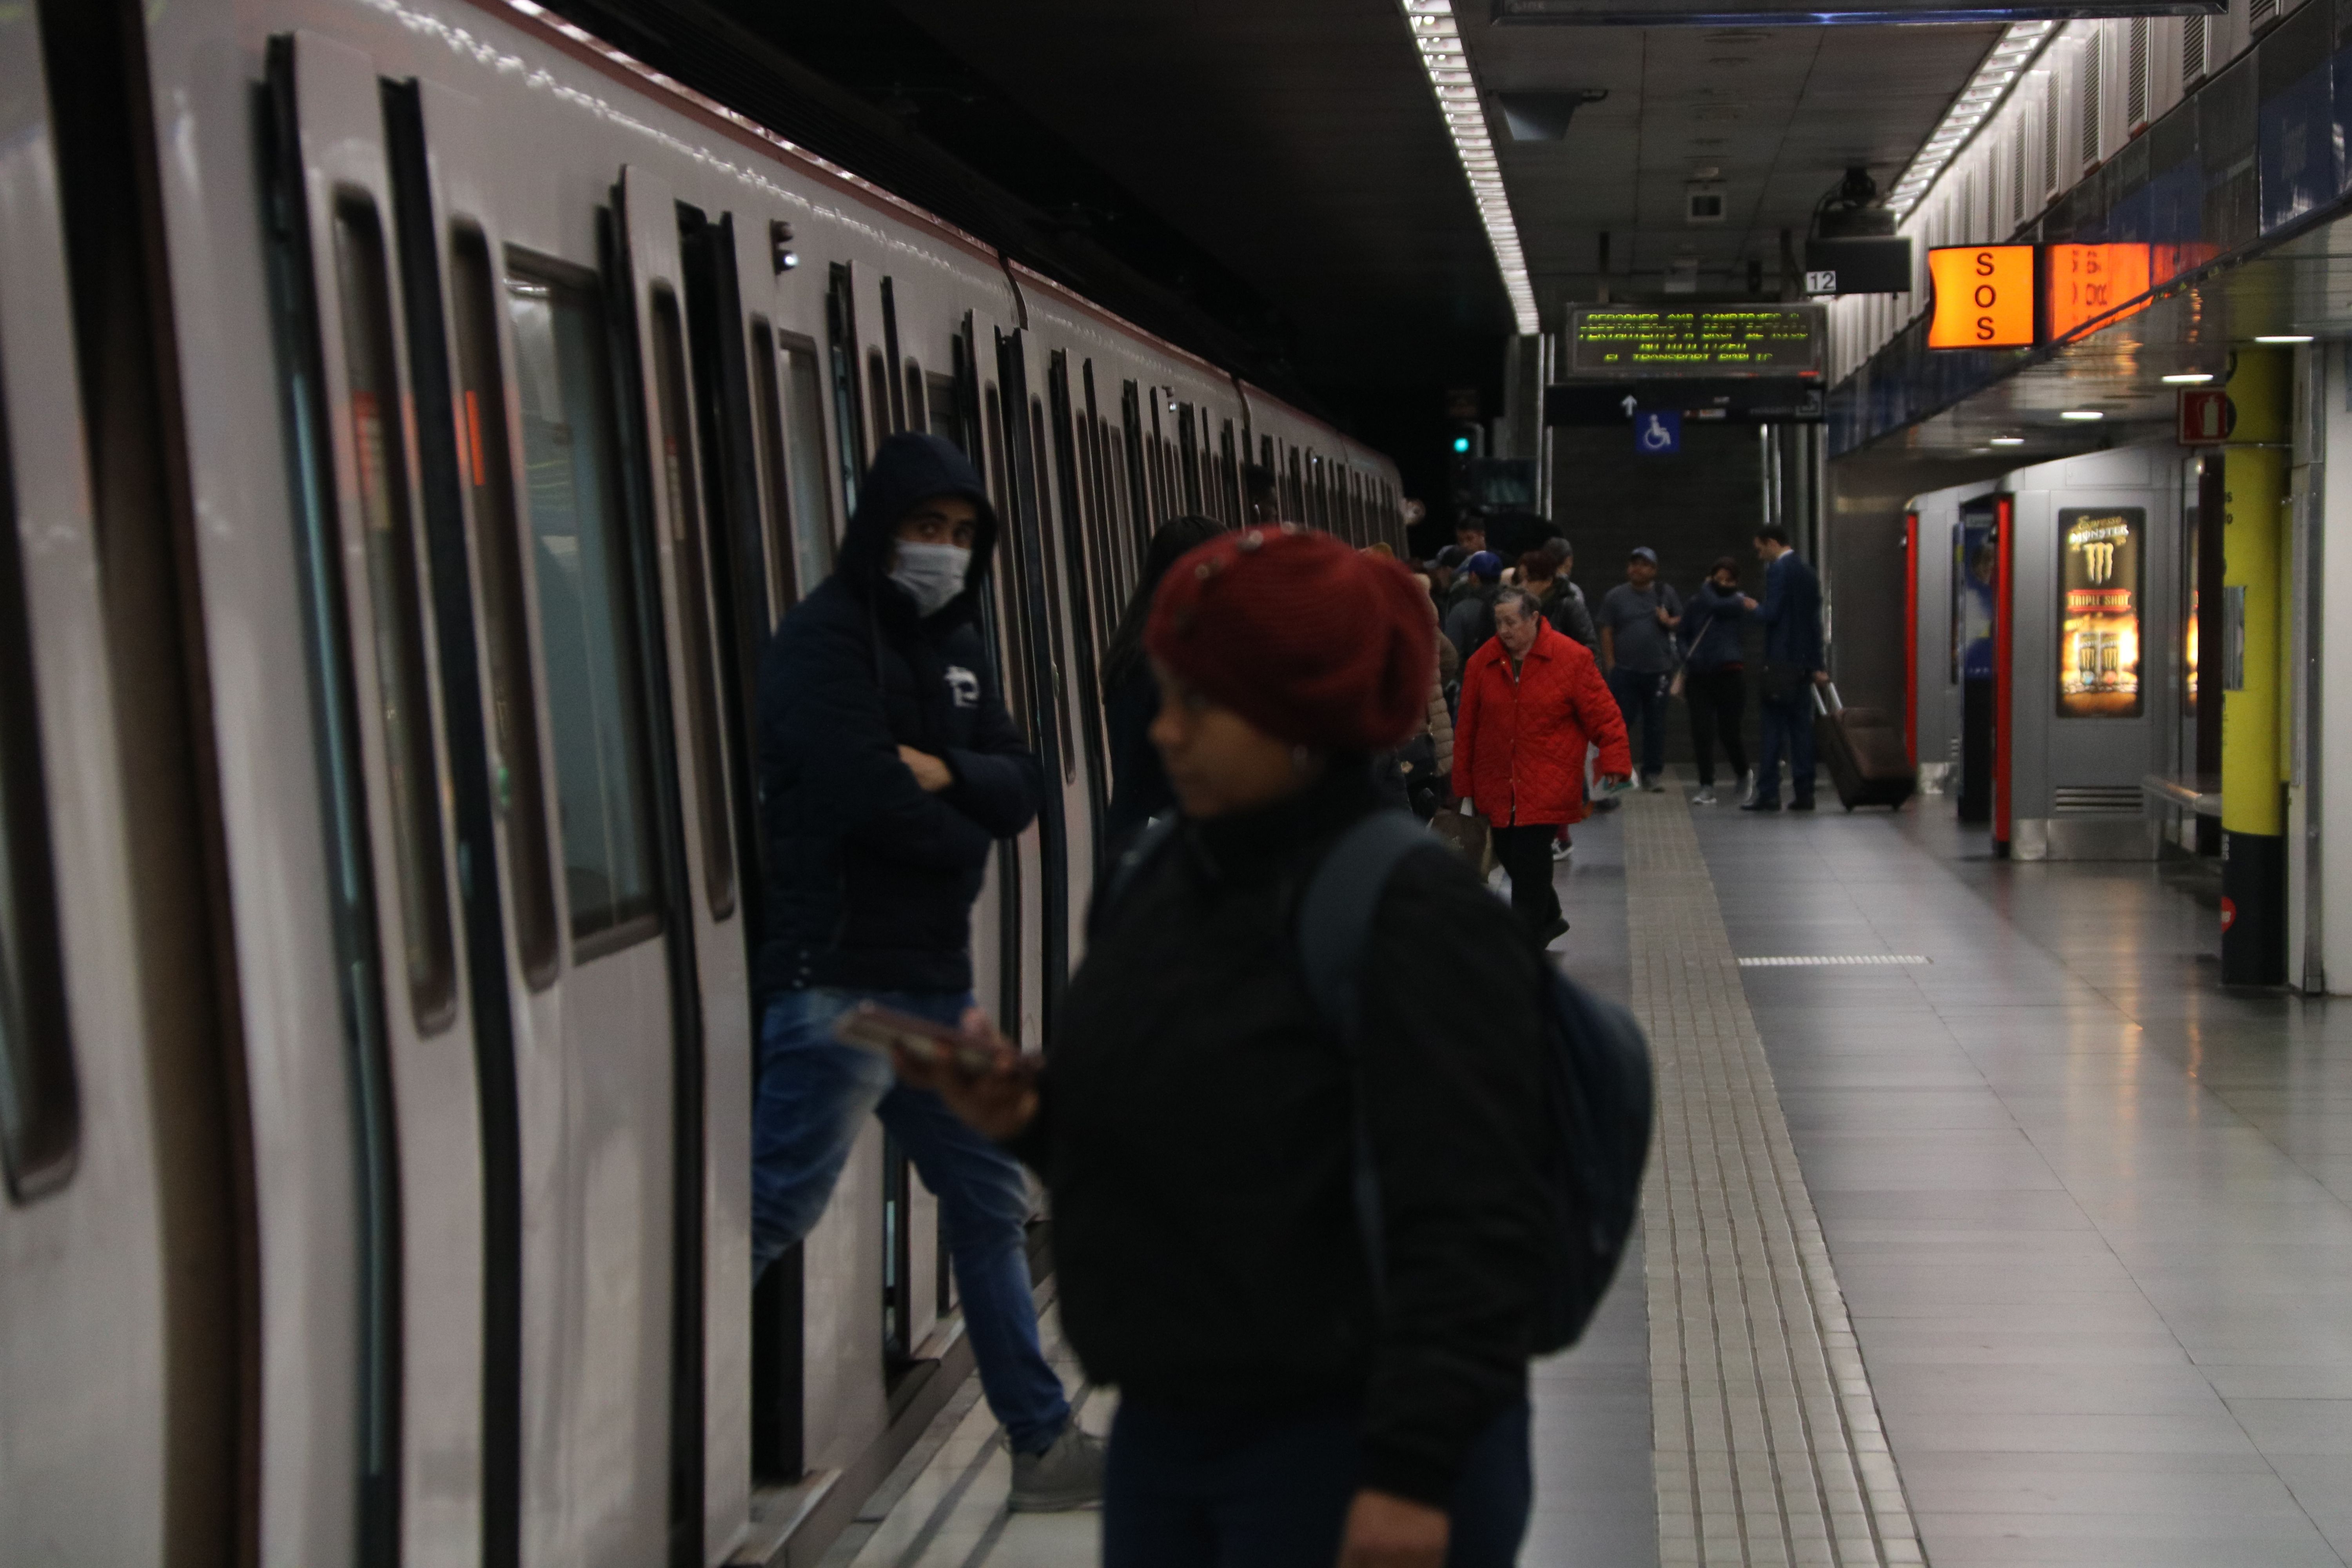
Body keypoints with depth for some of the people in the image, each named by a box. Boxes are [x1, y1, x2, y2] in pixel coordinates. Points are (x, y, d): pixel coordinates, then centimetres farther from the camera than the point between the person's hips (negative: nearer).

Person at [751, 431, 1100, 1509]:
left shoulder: (952, 643, 15)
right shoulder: (822, 641, -10)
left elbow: (1022, 786, 8)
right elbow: (875, 800, -22)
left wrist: (948, 773, -13)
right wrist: (965, 828, -4)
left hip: (934, 977, 9)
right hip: (839, 979, -9)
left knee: (989, 1200, 15)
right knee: (773, 1208, -11)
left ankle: (1044, 1443, 25)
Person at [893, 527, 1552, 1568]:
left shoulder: (1414, 917, -18)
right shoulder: (1160, 886, 6)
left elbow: (1466, 1229, -21)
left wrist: (1414, 1475, -23)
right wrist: (1030, 1111, -2)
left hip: (1348, 1454, -7)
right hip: (1165, 1432, 7)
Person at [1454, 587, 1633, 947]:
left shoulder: (1572, 658, -6)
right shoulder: (1481, 663, 3)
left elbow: (1603, 715, -4)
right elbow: (1467, 727, 9)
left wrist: (1615, 763, -15)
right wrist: (1465, 787, 10)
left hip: (1548, 788, -4)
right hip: (1498, 786, 5)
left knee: (1530, 860, -10)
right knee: (1508, 854, 13)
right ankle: (1548, 918, 39)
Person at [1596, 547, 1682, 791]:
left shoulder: (1666, 594, 8)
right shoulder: (1615, 597, 4)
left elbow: (1682, 620, 14)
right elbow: (1606, 632, 1)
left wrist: (1670, 622, -9)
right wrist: (1610, 666, -5)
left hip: (1658, 670, 1)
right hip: (1625, 671, -1)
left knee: (1655, 725, 5)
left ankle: (1652, 774, 13)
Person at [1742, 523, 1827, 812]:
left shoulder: (1778, 570, -10)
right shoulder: (1808, 572, 15)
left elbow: (1772, 614, -18)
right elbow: (1815, 622, 18)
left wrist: (1755, 608, 4)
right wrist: (1817, 666, 20)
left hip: (1780, 663, -7)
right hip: (1803, 664, 7)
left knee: (1774, 729, -5)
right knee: (1801, 728, 7)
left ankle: (1768, 794, -5)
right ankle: (1803, 793, 6)